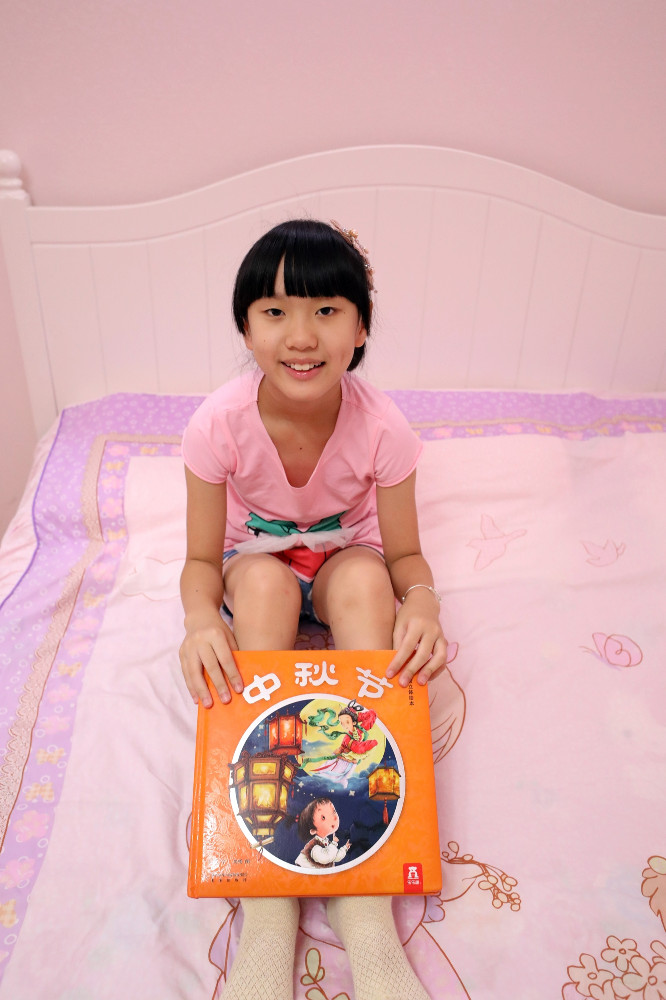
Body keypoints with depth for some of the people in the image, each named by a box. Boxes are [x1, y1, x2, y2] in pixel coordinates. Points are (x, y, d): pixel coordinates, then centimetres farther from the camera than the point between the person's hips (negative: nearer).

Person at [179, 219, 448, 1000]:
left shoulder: (382, 426, -23)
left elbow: (405, 555, -14)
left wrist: (421, 602, -37)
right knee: (263, 580, -34)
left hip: (349, 561, 0)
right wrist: (201, 616, -38)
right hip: (255, 562, 0)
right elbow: (201, 560, -16)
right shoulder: (220, 423, -24)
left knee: (365, 579, -33)